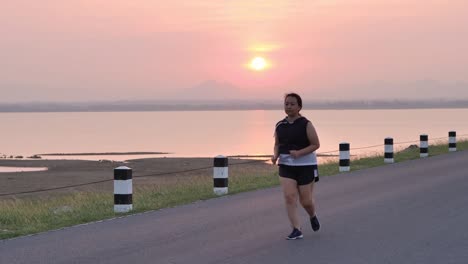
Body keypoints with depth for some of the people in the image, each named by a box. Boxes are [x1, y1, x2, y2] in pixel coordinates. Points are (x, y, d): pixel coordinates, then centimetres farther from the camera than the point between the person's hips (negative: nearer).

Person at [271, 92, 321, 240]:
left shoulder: (306, 124, -8)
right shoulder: (280, 126, 4)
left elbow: (316, 144, -8)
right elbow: (277, 144, 16)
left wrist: (299, 153, -21)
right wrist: (275, 155, -5)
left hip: (305, 165, -3)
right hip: (286, 166, 3)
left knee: (306, 201, 4)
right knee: (289, 197, -12)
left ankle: (313, 216, 38)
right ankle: (296, 230, -8)